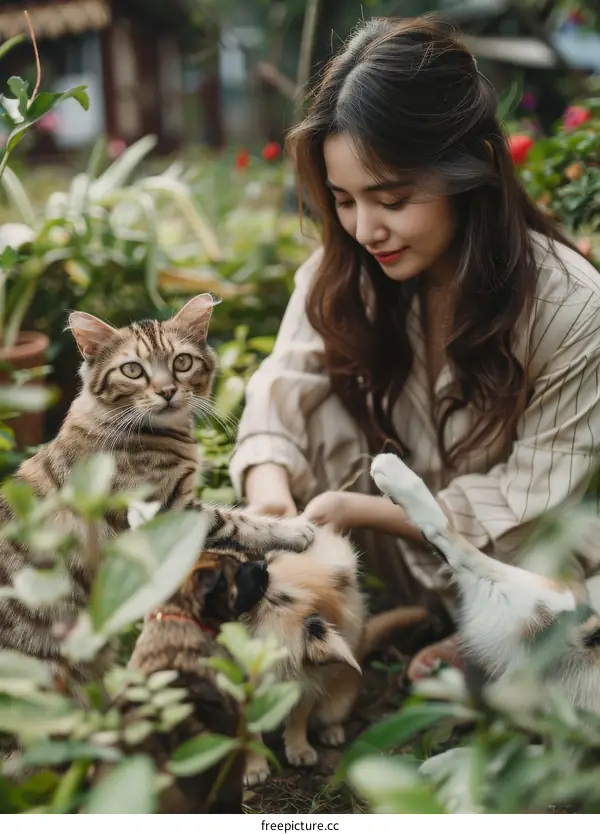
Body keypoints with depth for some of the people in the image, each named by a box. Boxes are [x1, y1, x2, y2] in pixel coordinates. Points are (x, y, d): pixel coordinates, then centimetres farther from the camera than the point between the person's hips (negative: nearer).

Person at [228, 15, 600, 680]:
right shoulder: (342, 275, -10)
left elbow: (535, 503, -20)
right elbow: (281, 400, -17)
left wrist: (362, 509, -30)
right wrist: (270, 495, -40)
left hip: (512, 585, -2)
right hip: (388, 574, 3)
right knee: (318, 378, -20)